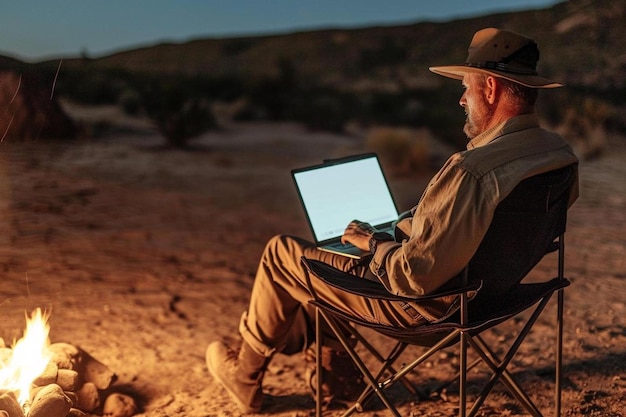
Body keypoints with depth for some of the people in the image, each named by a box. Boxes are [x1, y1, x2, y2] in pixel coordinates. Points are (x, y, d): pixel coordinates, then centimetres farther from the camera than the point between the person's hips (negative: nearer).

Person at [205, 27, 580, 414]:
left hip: (427, 303, -9)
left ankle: (246, 375, 29)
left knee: (280, 252, 8)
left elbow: (412, 276, -32)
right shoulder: (560, 152, -6)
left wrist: (372, 242, -11)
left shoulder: (470, 172, -35)